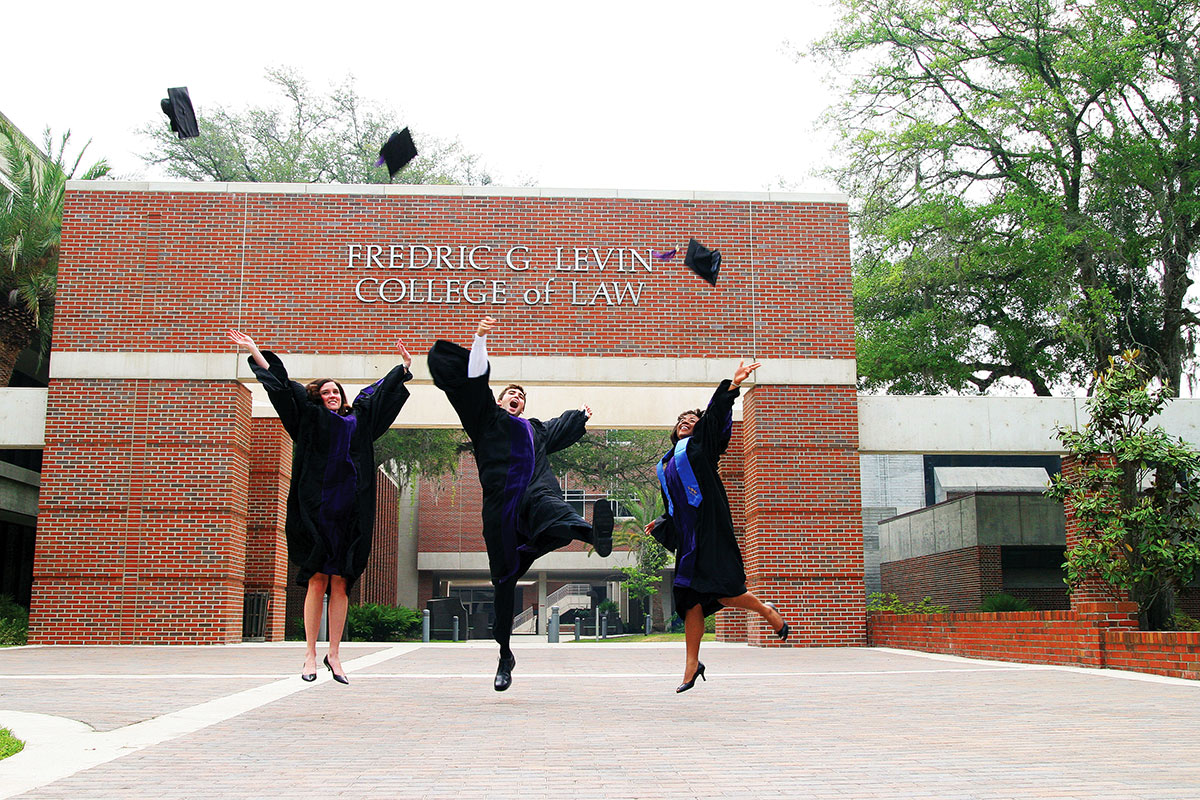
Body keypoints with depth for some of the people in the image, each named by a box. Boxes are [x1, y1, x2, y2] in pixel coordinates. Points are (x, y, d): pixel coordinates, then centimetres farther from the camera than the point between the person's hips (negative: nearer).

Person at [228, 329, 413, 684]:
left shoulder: (359, 419, 18)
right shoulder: (309, 417, 10)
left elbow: (380, 391, 30)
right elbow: (281, 385, 10)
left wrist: (404, 367, 39)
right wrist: (255, 352, 10)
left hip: (350, 513, 3)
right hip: (316, 508, -3)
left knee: (340, 583, 2)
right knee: (317, 580, -5)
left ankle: (334, 655, 7)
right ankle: (310, 654, 2)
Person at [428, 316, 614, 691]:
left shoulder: (536, 429, 32)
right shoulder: (487, 418, 19)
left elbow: (561, 427, 55)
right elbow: (473, 379, 7)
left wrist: (581, 415, 70)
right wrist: (480, 339, 0)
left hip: (536, 492, 2)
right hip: (501, 504, -2)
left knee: (550, 508, -36)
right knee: (505, 578, -1)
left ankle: (594, 533, -71)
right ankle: (504, 654, 9)